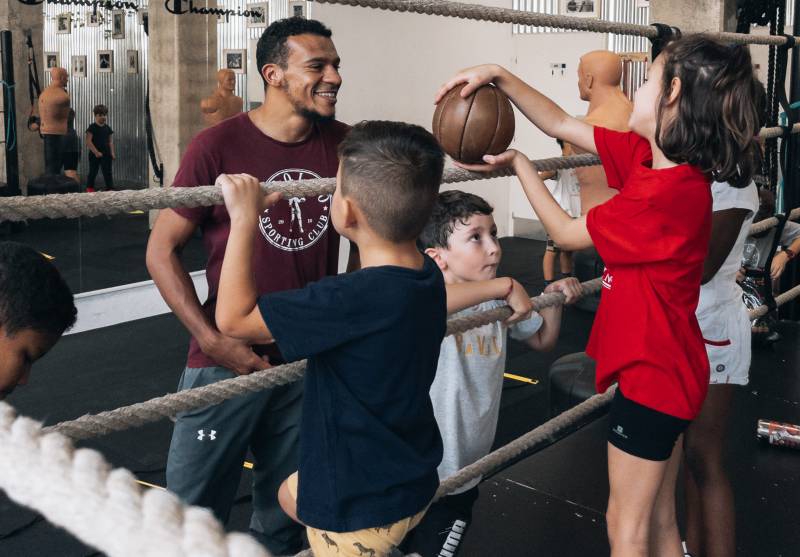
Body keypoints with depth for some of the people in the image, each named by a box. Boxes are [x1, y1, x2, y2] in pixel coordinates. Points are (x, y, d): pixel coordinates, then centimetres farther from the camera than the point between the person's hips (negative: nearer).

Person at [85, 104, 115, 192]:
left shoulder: (108, 128, 8)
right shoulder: (92, 128, -6)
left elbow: (110, 142, 10)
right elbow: (88, 141, -11)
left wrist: (112, 152, -2)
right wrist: (96, 152, -17)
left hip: (106, 154, 4)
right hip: (94, 154, -4)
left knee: (108, 172, 2)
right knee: (93, 172, 5)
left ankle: (110, 188, 3)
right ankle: (89, 187, 18)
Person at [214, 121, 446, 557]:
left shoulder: (353, 299, -35)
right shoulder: (429, 276, -10)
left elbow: (233, 318, -29)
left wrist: (244, 218, -23)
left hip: (364, 506, -9)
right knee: (291, 494, 31)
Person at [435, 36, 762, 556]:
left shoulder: (669, 191, -27)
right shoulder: (648, 156, 0)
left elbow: (567, 233, -14)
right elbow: (562, 125, 8)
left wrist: (518, 162, -3)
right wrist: (500, 76, -1)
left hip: (652, 373, -9)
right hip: (668, 370, 9)